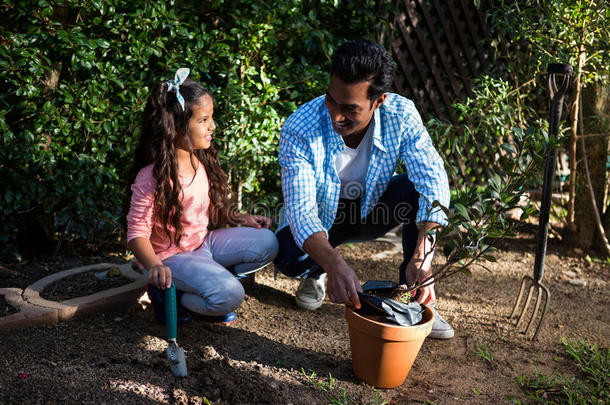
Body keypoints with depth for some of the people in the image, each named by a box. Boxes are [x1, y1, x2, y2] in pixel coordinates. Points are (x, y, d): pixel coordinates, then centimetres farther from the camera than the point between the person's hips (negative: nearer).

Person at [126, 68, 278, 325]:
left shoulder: (201, 161, 0)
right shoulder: (151, 177, -24)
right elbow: (137, 232, -21)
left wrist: (240, 219, 6)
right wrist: (154, 267, -37)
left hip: (203, 242, 8)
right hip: (171, 255, -8)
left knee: (267, 243, -1)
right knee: (229, 296, -26)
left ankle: (210, 280, 2)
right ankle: (166, 294, -2)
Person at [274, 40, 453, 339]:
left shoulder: (401, 115, -25)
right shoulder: (299, 131, -31)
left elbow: (432, 180, -32)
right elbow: (300, 210, -37)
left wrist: (421, 257, -47)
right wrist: (335, 264, -56)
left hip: (371, 210, 2)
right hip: (320, 218, -2)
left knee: (418, 189, -28)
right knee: (289, 256, -33)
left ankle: (414, 299, -13)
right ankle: (315, 274, 8)